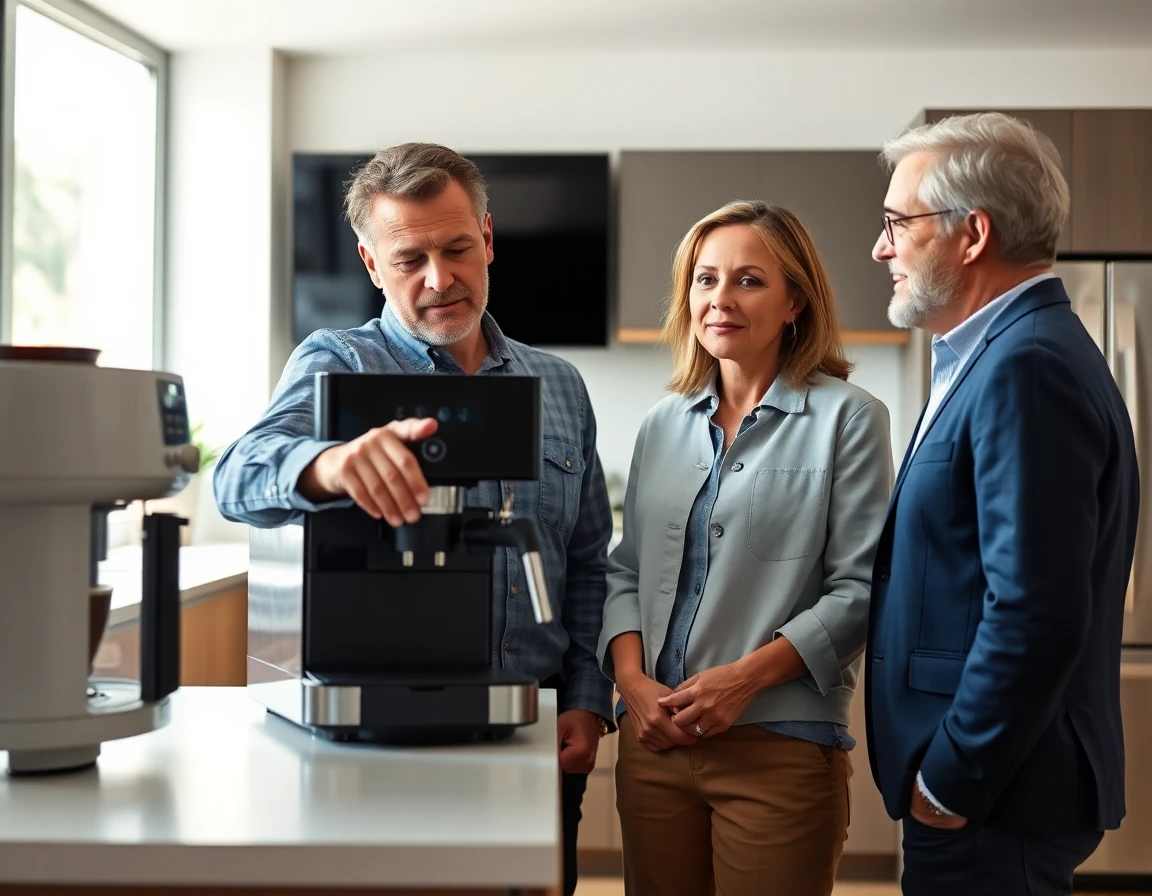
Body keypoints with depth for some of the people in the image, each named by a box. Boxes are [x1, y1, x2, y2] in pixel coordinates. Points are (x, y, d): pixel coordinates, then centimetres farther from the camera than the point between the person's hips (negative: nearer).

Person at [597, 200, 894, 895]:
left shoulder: (847, 419, -3)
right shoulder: (665, 424, 13)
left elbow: (857, 590, -8)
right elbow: (628, 570, 14)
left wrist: (745, 677, -17)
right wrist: (632, 678, -3)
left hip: (780, 746, -4)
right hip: (655, 740, 5)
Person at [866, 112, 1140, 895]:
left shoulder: (1026, 367, -19)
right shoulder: (1007, 353, 12)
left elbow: (1037, 615, -26)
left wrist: (950, 783, -17)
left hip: (989, 797, -9)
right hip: (988, 782, 9)